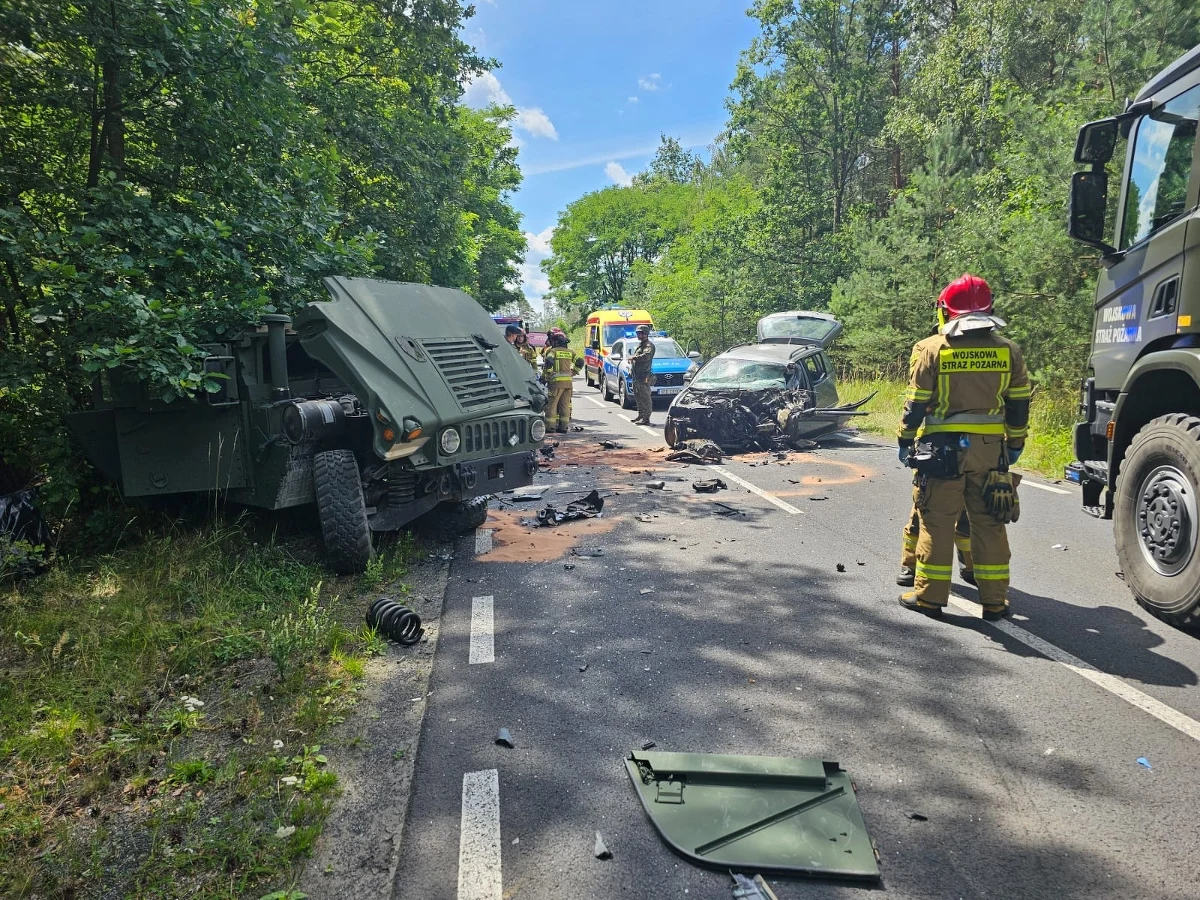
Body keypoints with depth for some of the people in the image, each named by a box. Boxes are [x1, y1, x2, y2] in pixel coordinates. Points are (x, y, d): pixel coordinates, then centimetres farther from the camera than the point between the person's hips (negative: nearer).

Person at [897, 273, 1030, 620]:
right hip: (990, 447, 3)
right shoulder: (1008, 350, 6)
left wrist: (905, 441, 4)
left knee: (937, 522, 4)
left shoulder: (931, 348, -5)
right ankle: (994, 600, 16)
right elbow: (1019, 403, 9)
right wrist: (1015, 443, 19)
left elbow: (916, 402, -5)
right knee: (988, 523, 10)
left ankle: (929, 595, 8)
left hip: (943, 447, -3)